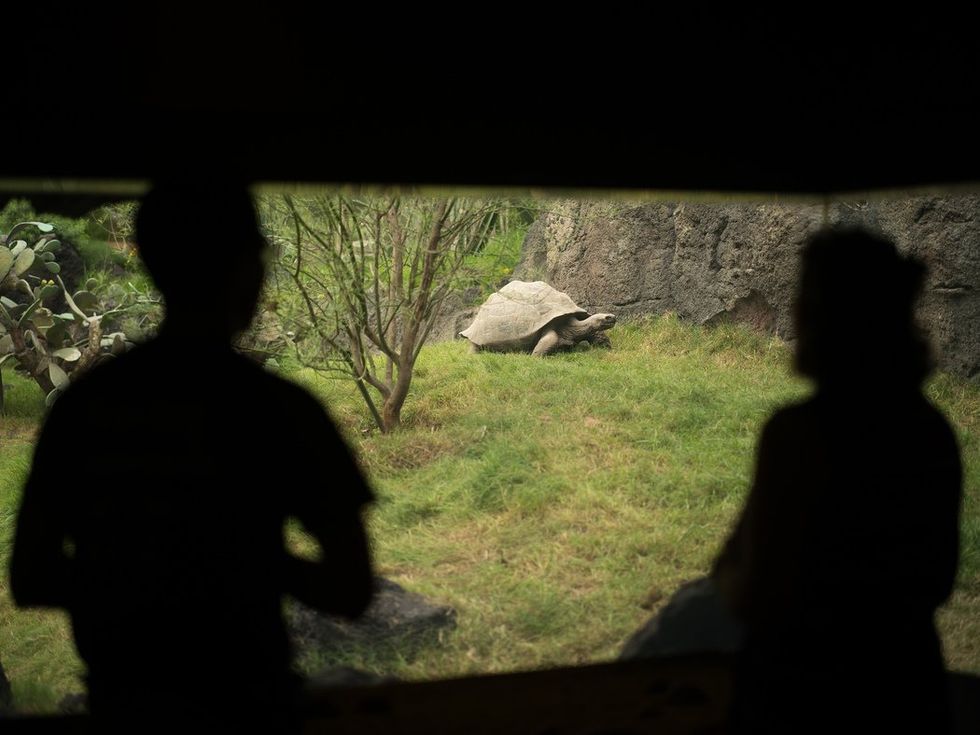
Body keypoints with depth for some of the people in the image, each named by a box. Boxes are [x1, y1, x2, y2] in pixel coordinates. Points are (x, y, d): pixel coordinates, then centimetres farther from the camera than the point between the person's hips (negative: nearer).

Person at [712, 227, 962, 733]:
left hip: (803, 694, -6)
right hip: (910, 684, 6)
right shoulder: (932, 429, -3)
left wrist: (724, 575, 0)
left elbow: (757, 603, -20)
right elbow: (938, 582, 9)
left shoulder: (800, 431, -23)